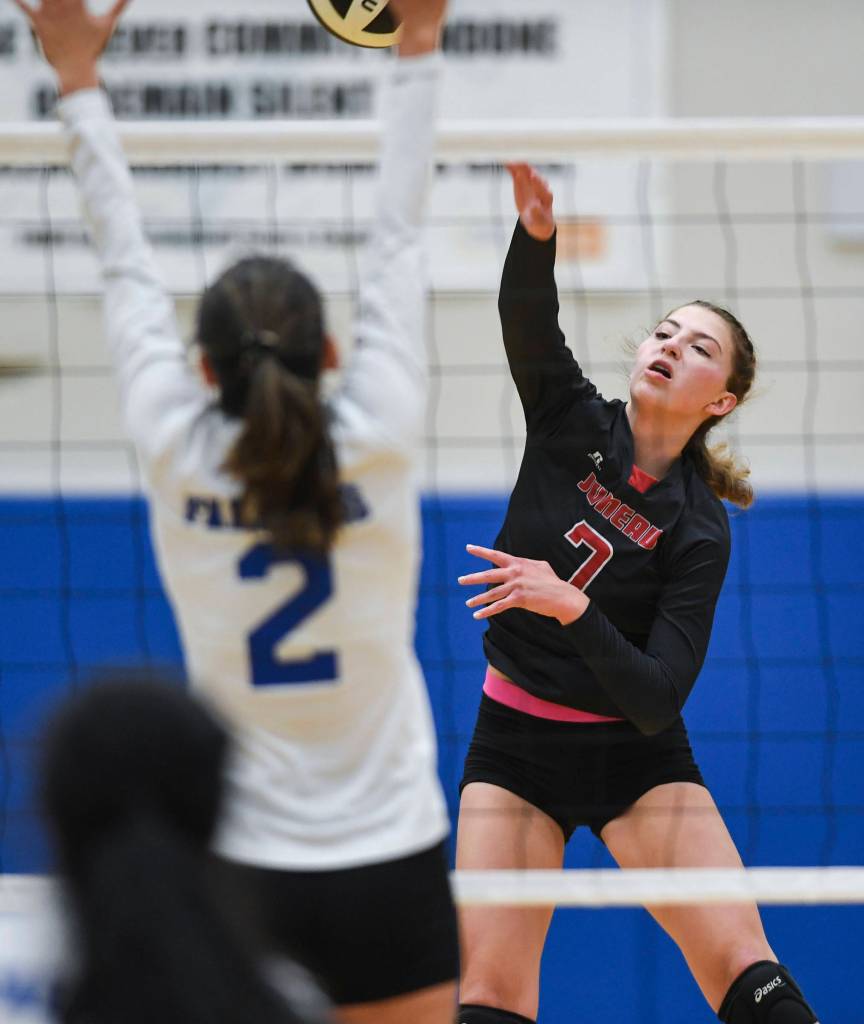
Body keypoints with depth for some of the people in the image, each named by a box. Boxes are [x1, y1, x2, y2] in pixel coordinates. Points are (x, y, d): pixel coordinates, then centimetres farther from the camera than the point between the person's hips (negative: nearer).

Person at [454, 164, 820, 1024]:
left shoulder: (698, 531, -12)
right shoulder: (571, 423, -5)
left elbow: (658, 699, -20)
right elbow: (528, 323, -26)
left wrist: (570, 606, -33)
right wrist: (536, 227, -45)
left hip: (635, 757, -2)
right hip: (513, 747, 2)